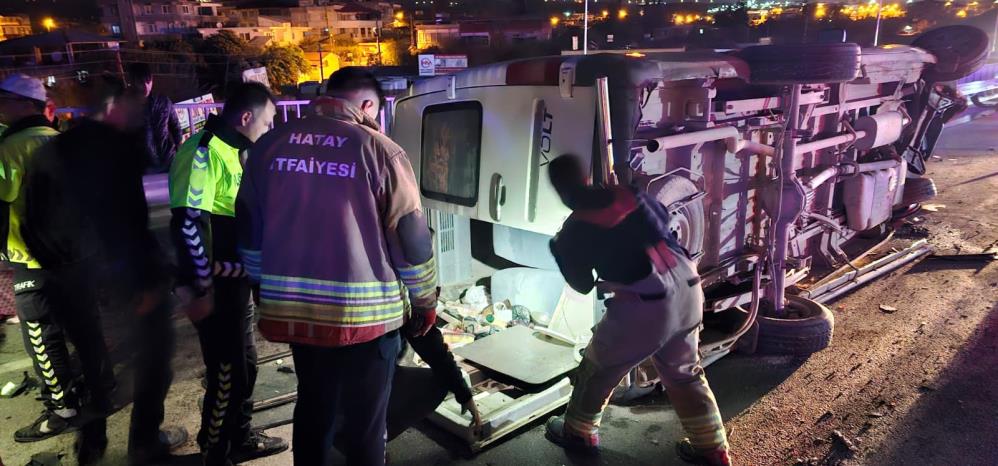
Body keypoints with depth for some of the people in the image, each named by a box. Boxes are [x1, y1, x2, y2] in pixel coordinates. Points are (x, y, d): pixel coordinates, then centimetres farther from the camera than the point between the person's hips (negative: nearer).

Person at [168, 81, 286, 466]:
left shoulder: (234, 150, 14)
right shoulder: (204, 151, -18)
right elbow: (188, 223, -25)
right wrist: (199, 288, -23)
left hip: (236, 281, 10)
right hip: (215, 286, -10)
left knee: (244, 363, 20)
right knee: (227, 373, 1)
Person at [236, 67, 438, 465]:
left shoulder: (269, 145, 5)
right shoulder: (380, 150, -9)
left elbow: (249, 227, 12)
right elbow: (412, 237, -8)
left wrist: (267, 289, 25)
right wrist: (425, 302, 6)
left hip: (294, 309, 5)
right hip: (365, 313, -4)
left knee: (312, 411, 23)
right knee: (365, 425, 12)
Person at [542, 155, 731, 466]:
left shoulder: (574, 230, -4)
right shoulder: (626, 194, 8)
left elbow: (583, 286, 8)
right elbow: (662, 217, 27)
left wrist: (559, 249, 19)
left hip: (643, 305, -5)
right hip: (687, 289, 6)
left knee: (598, 368, 19)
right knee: (685, 374, 25)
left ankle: (579, 434, 38)